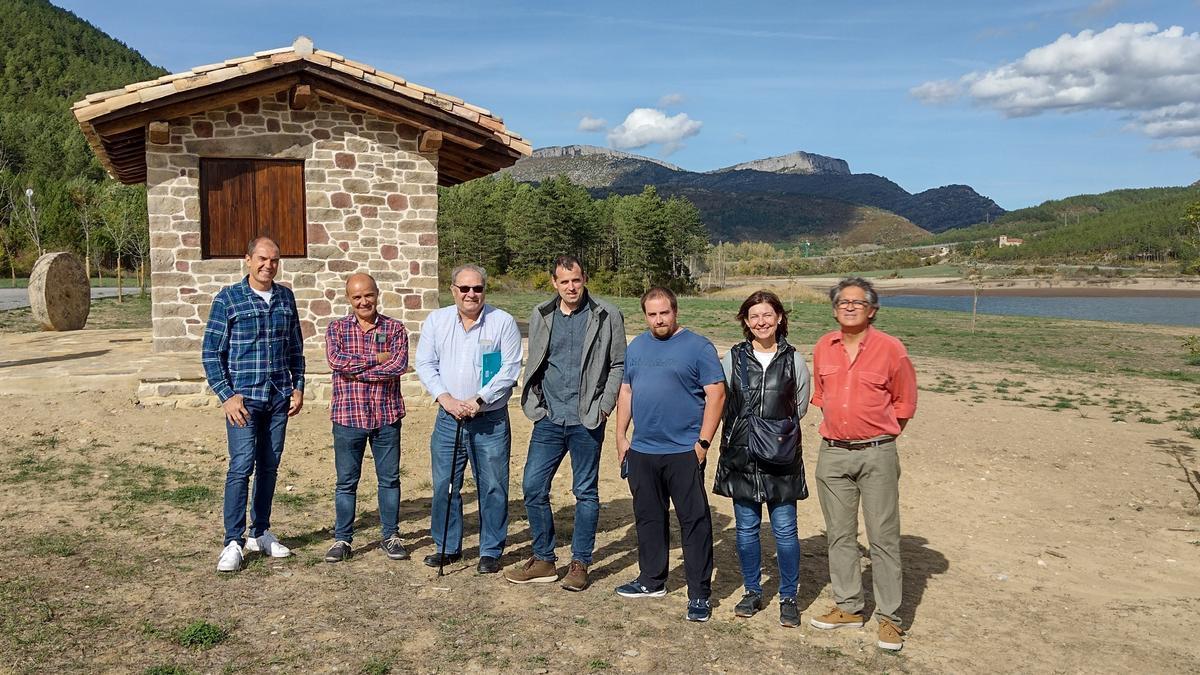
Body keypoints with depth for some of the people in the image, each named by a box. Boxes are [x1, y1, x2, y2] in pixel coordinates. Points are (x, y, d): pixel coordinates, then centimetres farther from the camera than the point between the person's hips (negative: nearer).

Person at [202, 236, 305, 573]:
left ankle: (261, 533, 22)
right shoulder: (228, 299, -4)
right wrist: (226, 395, -11)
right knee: (241, 466, -9)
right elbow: (211, 352, -4)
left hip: (279, 397, 4)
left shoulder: (286, 297, 9)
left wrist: (298, 387, 9)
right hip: (243, 398, -4)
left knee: (269, 466, 10)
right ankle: (233, 542, -1)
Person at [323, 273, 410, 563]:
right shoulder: (336, 328, 4)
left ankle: (391, 536, 22)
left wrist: (356, 370, -15)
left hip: (387, 416, 0)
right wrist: (377, 359, -14)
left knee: (389, 479, 9)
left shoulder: (395, 329, 2)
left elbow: (399, 365, -13)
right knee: (346, 481, 8)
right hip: (348, 416, 0)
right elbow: (335, 360, -14)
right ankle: (342, 539, 19)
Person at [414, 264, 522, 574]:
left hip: (491, 420, -3)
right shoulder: (436, 320, 6)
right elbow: (425, 365, 4)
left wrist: (478, 401, -14)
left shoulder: (503, 322, -3)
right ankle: (448, 547, 25)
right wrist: (446, 399, -10)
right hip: (448, 418, 3)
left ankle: (491, 551, 17)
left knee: (492, 487, 3)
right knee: (444, 485, 9)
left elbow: (510, 369, -7)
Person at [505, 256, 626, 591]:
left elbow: (619, 365, 0)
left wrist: (604, 406, -7)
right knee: (533, 487, 3)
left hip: (586, 421, -3)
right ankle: (543, 560, 18)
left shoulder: (607, 316, -3)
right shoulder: (540, 316, 7)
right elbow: (533, 365, 15)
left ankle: (580, 564, 19)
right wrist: (533, 403, 5)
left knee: (586, 492, 6)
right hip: (549, 419, 3)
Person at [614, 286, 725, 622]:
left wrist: (703, 442, -13)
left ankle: (699, 594, 8)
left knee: (694, 522, -1)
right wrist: (621, 436, 11)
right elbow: (626, 392, 17)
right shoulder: (636, 347, 12)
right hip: (642, 452, 6)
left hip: (684, 452, -6)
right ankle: (651, 580, 31)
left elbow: (716, 394, -9)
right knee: (648, 518, 16)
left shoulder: (698, 346, -6)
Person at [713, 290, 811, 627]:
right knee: (746, 528, 11)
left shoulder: (793, 359, 1)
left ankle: (788, 598, 18)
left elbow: (800, 407, 10)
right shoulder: (733, 358, 3)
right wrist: (746, 429, 3)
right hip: (740, 457, 2)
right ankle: (753, 592, 27)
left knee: (785, 530, 2)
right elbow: (721, 404, 9)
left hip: (781, 458, -1)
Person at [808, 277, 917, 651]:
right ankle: (848, 607, 25)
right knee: (839, 535, 12)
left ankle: (889, 617, 11)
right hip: (832, 453, 4)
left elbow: (905, 402, 4)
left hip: (876, 454, -4)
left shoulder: (890, 349, -6)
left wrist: (878, 432, 3)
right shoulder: (823, 348, 6)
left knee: (883, 537, 1)